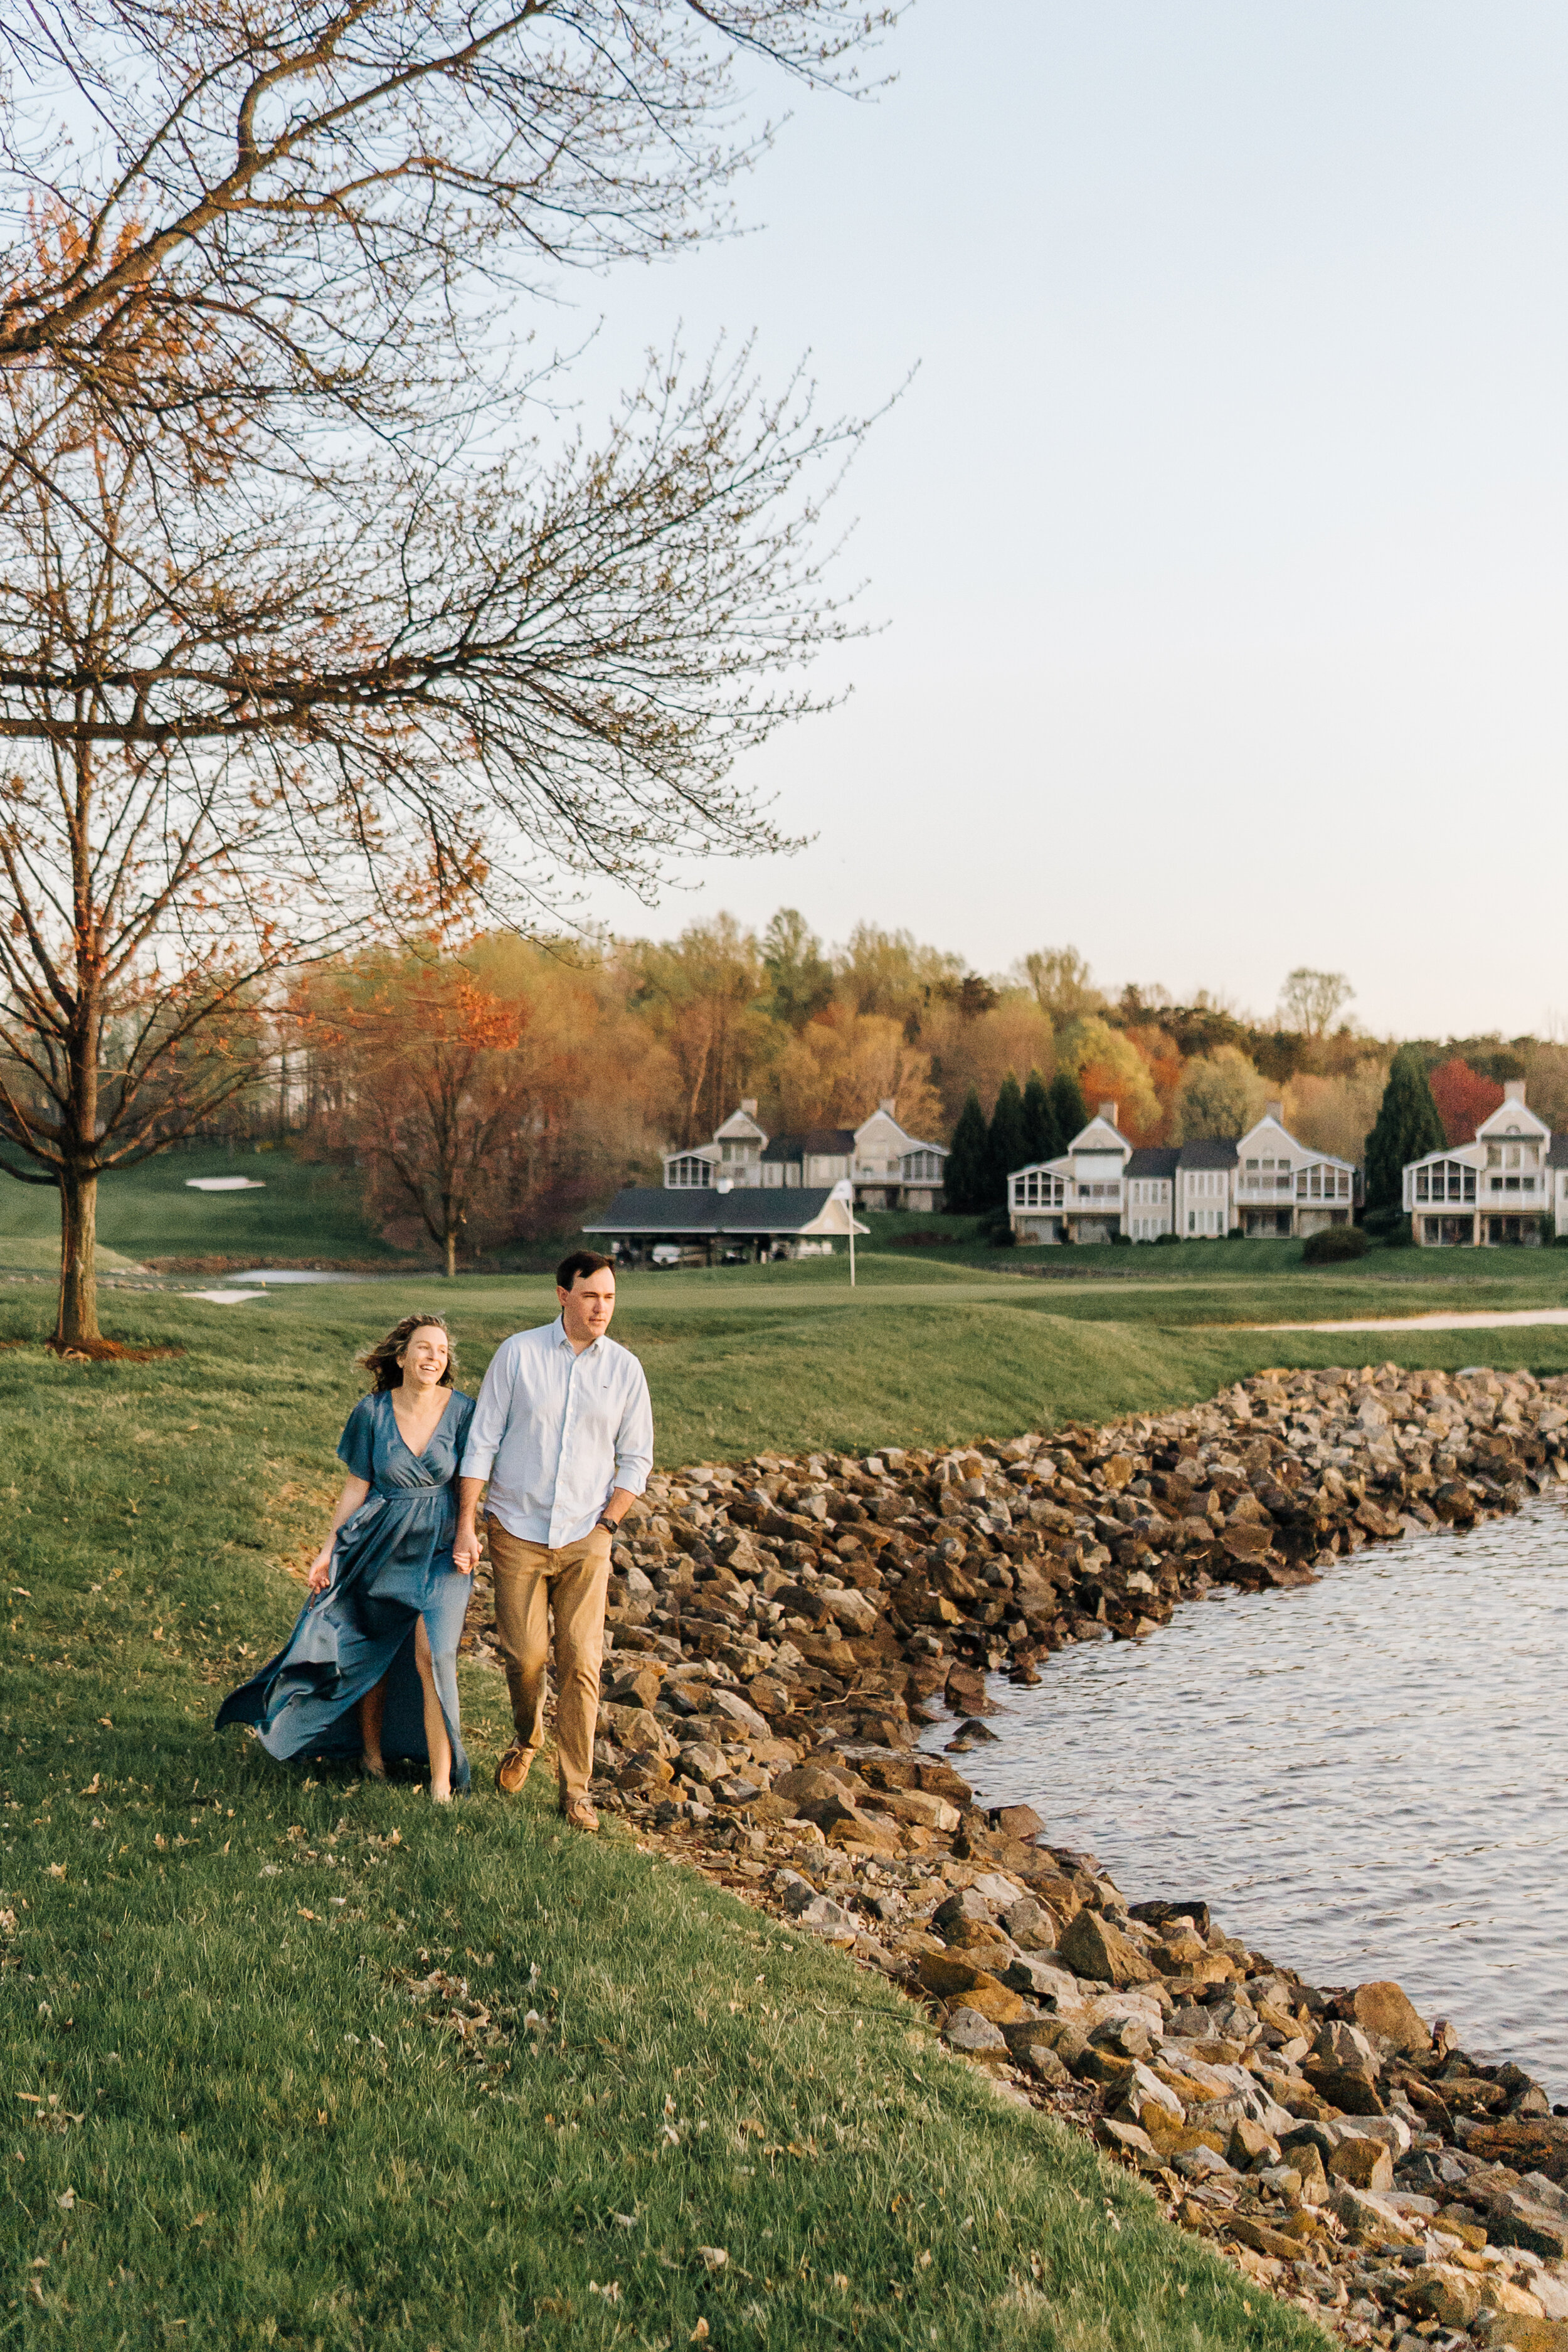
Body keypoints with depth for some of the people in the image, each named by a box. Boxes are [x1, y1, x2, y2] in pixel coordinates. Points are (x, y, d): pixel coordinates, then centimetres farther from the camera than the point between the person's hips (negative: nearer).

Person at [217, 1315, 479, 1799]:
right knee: (371, 1655, 13)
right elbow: (355, 1487, 1)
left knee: (432, 1655, -15)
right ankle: (372, 1752, 38)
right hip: (380, 1545, 2)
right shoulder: (372, 1412, -5)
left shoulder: (462, 1410, -7)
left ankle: (442, 1779, -5)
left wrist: (467, 1536, -11)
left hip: (440, 1550, -2)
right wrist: (329, 1550, -1)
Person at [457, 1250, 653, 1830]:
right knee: (525, 1656, 3)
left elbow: (635, 1458, 8)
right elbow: (481, 1441, -2)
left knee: (580, 1664, -4)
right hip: (517, 1535, -1)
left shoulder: (624, 1369, 1)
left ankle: (575, 1792, 7)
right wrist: (466, 1522, -5)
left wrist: (606, 1525, -2)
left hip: (585, 1541, 1)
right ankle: (527, 1737, 34)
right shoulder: (517, 1353, -4)